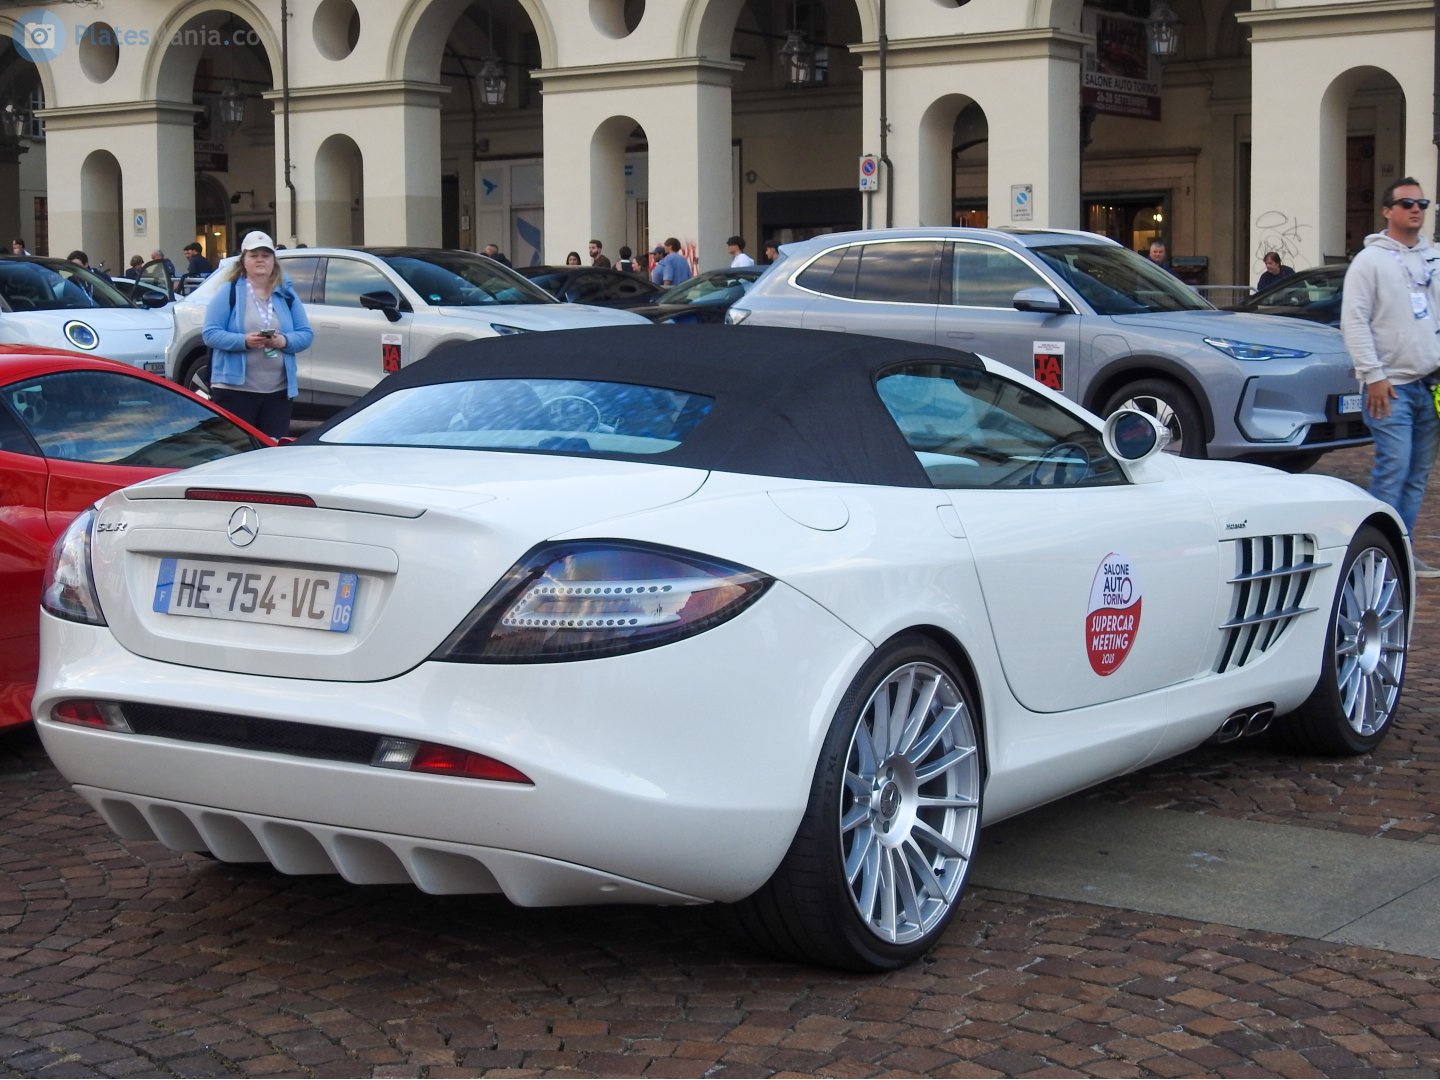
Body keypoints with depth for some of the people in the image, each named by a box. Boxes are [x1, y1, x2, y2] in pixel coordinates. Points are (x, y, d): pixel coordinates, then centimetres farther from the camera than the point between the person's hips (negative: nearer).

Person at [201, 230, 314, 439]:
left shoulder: (287, 295, 13)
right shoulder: (228, 293, 3)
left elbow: (306, 334, 9)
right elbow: (210, 333, -5)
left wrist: (284, 341, -13)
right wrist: (244, 341, -21)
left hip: (278, 391, 3)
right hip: (235, 389, -3)